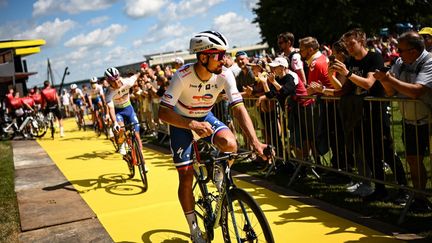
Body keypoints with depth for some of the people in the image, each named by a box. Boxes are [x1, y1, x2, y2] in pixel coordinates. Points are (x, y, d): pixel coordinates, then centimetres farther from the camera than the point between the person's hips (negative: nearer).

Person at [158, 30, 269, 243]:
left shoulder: (225, 75, -22)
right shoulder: (183, 75, -30)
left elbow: (239, 108, -24)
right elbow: (163, 112, -33)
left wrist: (255, 141, -37)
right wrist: (193, 125, -48)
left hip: (205, 118, 2)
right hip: (181, 122, -2)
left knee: (230, 144, -30)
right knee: (186, 177, -4)